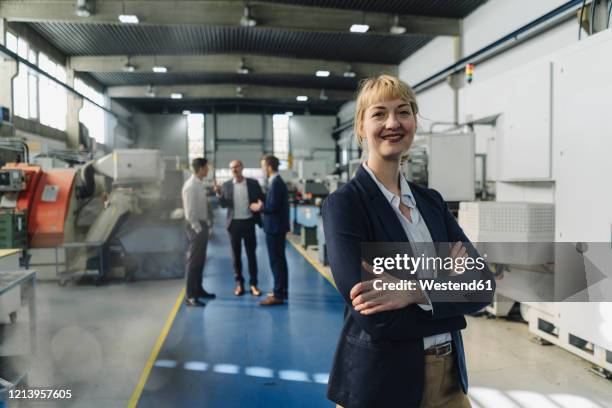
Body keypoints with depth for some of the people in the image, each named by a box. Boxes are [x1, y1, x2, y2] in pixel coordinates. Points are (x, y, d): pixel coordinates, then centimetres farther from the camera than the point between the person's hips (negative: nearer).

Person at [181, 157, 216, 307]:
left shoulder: (199, 184, 10)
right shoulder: (191, 186, -19)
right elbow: (190, 212, -21)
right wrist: (197, 229, -17)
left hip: (201, 224, 9)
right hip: (195, 226, -9)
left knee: (200, 260, 18)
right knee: (193, 261, -4)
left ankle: (198, 290, 31)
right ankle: (190, 296, 3)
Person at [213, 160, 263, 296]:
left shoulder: (253, 183, 0)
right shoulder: (226, 185, 3)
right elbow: (224, 205, 0)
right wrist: (219, 194, -18)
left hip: (249, 222, -1)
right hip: (234, 223, 1)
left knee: (251, 254, 4)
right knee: (236, 254, 7)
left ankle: (253, 284, 10)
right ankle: (239, 283, 17)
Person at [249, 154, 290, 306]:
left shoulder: (275, 183, -18)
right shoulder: (277, 181, 13)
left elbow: (273, 207, -23)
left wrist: (259, 207, -7)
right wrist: (263, 204, 11)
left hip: (274, 227, -10)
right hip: (277, 227, 10)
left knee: (276, 261, -6)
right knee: (280, 260, 15)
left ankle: (278, 295, -2)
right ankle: (282, 291, 25)